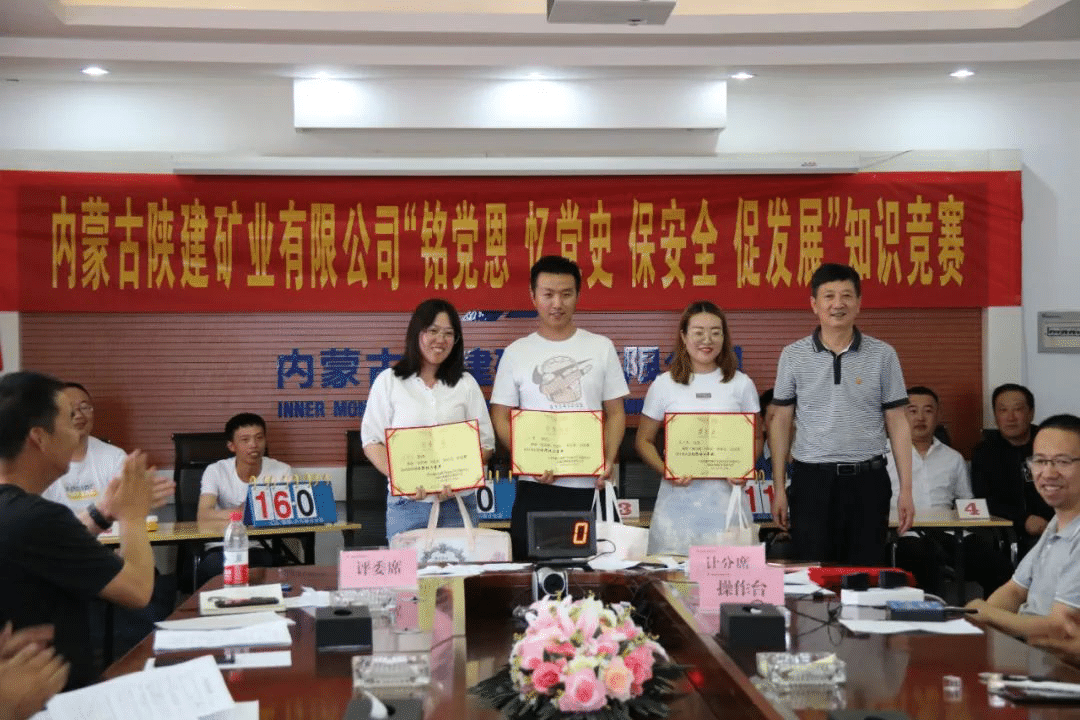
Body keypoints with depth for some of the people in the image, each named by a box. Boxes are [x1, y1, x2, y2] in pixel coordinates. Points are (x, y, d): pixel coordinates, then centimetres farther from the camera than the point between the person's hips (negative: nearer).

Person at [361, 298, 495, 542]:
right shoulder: (388, 381, 7)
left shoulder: (466, 384, 12)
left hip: (457, 504, 1)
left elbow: (485, 443, 8)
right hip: (406, 504, -1)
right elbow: (372, 440, 3)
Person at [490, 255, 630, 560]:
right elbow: (501, 418, 4)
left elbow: (615, 413, 8)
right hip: (535, 488, 0)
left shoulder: (601, 347, 6)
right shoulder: (516, 352, 4)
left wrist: (608, 460, -9)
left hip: (590, 486, 1)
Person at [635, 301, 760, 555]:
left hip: (725, 496, 0)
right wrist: (665, 470, -8)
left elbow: (756, 438, 14)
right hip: (678, 495, 0)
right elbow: (644, 441, 10)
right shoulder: (664, 384, 6)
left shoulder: (741, 384, 9)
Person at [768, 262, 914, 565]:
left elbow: (897, 424, 4)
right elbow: (781, 422, 7)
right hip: (811, 481, 0)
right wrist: (778, 488, 2)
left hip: (866, 481, 0)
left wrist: (906, 490, -1)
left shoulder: (883, 355, 3)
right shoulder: (793, 356, 3)